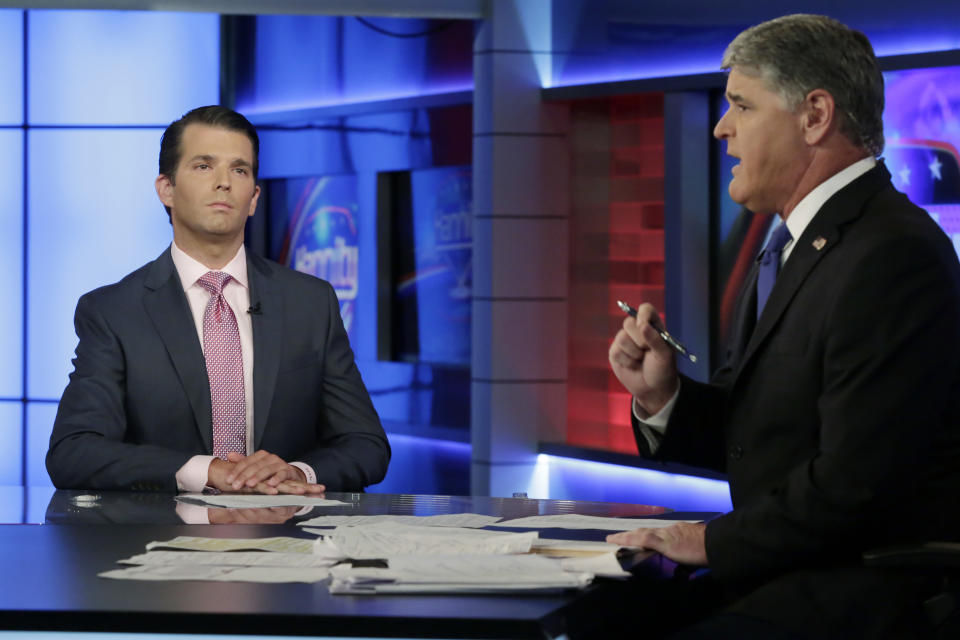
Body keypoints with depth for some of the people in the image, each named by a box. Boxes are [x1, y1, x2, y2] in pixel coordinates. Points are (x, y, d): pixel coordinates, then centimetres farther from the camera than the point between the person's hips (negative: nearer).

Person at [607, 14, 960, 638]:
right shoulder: (802, 245, 16)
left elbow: (856, 481, -23)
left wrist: (714, 539, -13)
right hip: (794, 574, 9)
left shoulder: (892, 256, -18)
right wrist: (662, 394, -1)